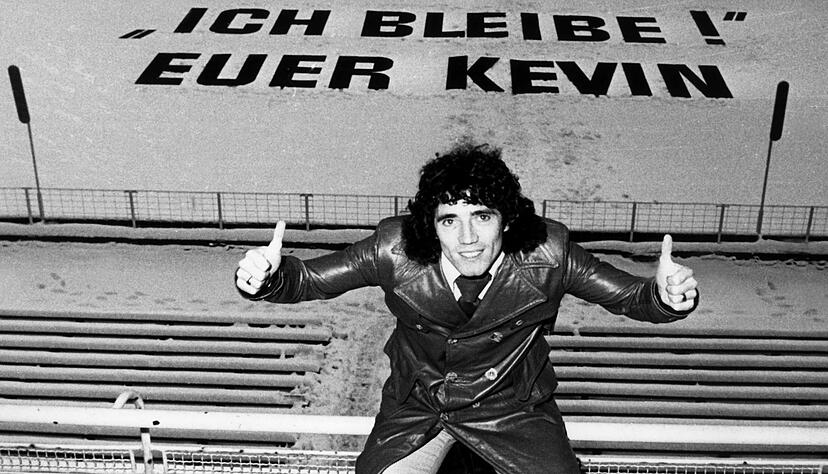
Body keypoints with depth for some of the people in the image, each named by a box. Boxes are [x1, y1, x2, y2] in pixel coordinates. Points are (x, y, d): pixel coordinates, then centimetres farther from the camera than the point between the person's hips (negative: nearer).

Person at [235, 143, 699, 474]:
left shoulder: (546, 255, -24)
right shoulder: (397, 250, -24)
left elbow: (631, 295, -14)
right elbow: (308, 279, -14)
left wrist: (665, 296, -38)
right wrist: (268, 277, -36)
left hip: (513, 405, 0)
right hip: (417, 403, 0)